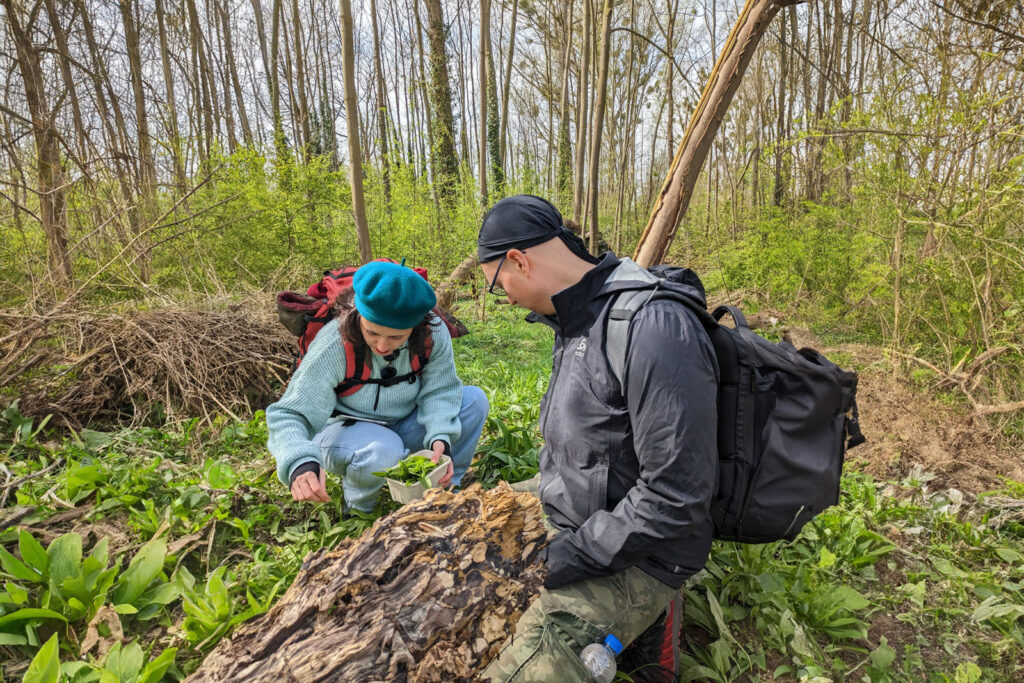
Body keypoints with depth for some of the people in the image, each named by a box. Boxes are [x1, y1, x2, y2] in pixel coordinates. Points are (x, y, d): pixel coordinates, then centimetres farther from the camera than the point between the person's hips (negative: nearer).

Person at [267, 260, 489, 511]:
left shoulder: (434, 334, -21)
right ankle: (357, 507, -4)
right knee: (383, 450, -39)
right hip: (345, 431, -4)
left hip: (402, 425, 4)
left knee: (474, 399, -15)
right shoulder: (334, 346, -30)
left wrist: (441, 438, -33)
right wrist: (300, 464, -51)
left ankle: (444, 488, 0)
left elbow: (439, 390, -14)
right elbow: (288, 415, -30)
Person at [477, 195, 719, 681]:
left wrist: (571, 556, -21)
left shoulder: (653, 326, -28)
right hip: (563, 522, 9)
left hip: (634, 559, -9)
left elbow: (676, 494, -28)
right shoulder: (575, 319, 5)